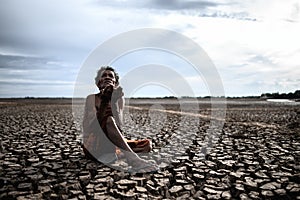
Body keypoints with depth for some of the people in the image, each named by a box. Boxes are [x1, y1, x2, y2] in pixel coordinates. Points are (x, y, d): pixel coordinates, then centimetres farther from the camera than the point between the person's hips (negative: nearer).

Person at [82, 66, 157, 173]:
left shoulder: (119, 99, 9)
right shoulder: (92, 98, 3)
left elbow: (119, 126, -7)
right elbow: (86, 127, -10)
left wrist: (114, 102, -18)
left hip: (111, 144, 3)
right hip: (93, 146, -3)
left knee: (147, 143, -15)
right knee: (108, 120, -34)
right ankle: (132, 158, -44)